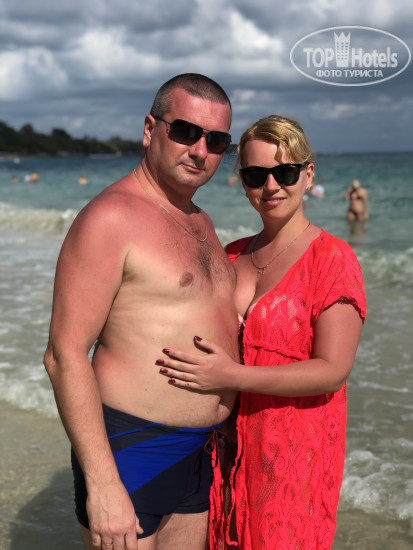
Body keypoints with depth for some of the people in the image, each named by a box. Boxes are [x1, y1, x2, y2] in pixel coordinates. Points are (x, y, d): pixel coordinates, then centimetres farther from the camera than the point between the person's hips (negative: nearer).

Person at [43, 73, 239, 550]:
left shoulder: (199, 222, 12)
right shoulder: (110, 217, -15)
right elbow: (65, 354, -20)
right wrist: (103, 483, -23)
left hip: (202, 452, 8)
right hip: (132, 448, -8)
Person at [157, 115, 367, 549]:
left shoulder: (333, 258, -12)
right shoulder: (233, 256, 8)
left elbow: (333, 370, -19)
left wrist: (232, 376, -25)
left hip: (294, 445, -5)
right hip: (229, 443, 6)